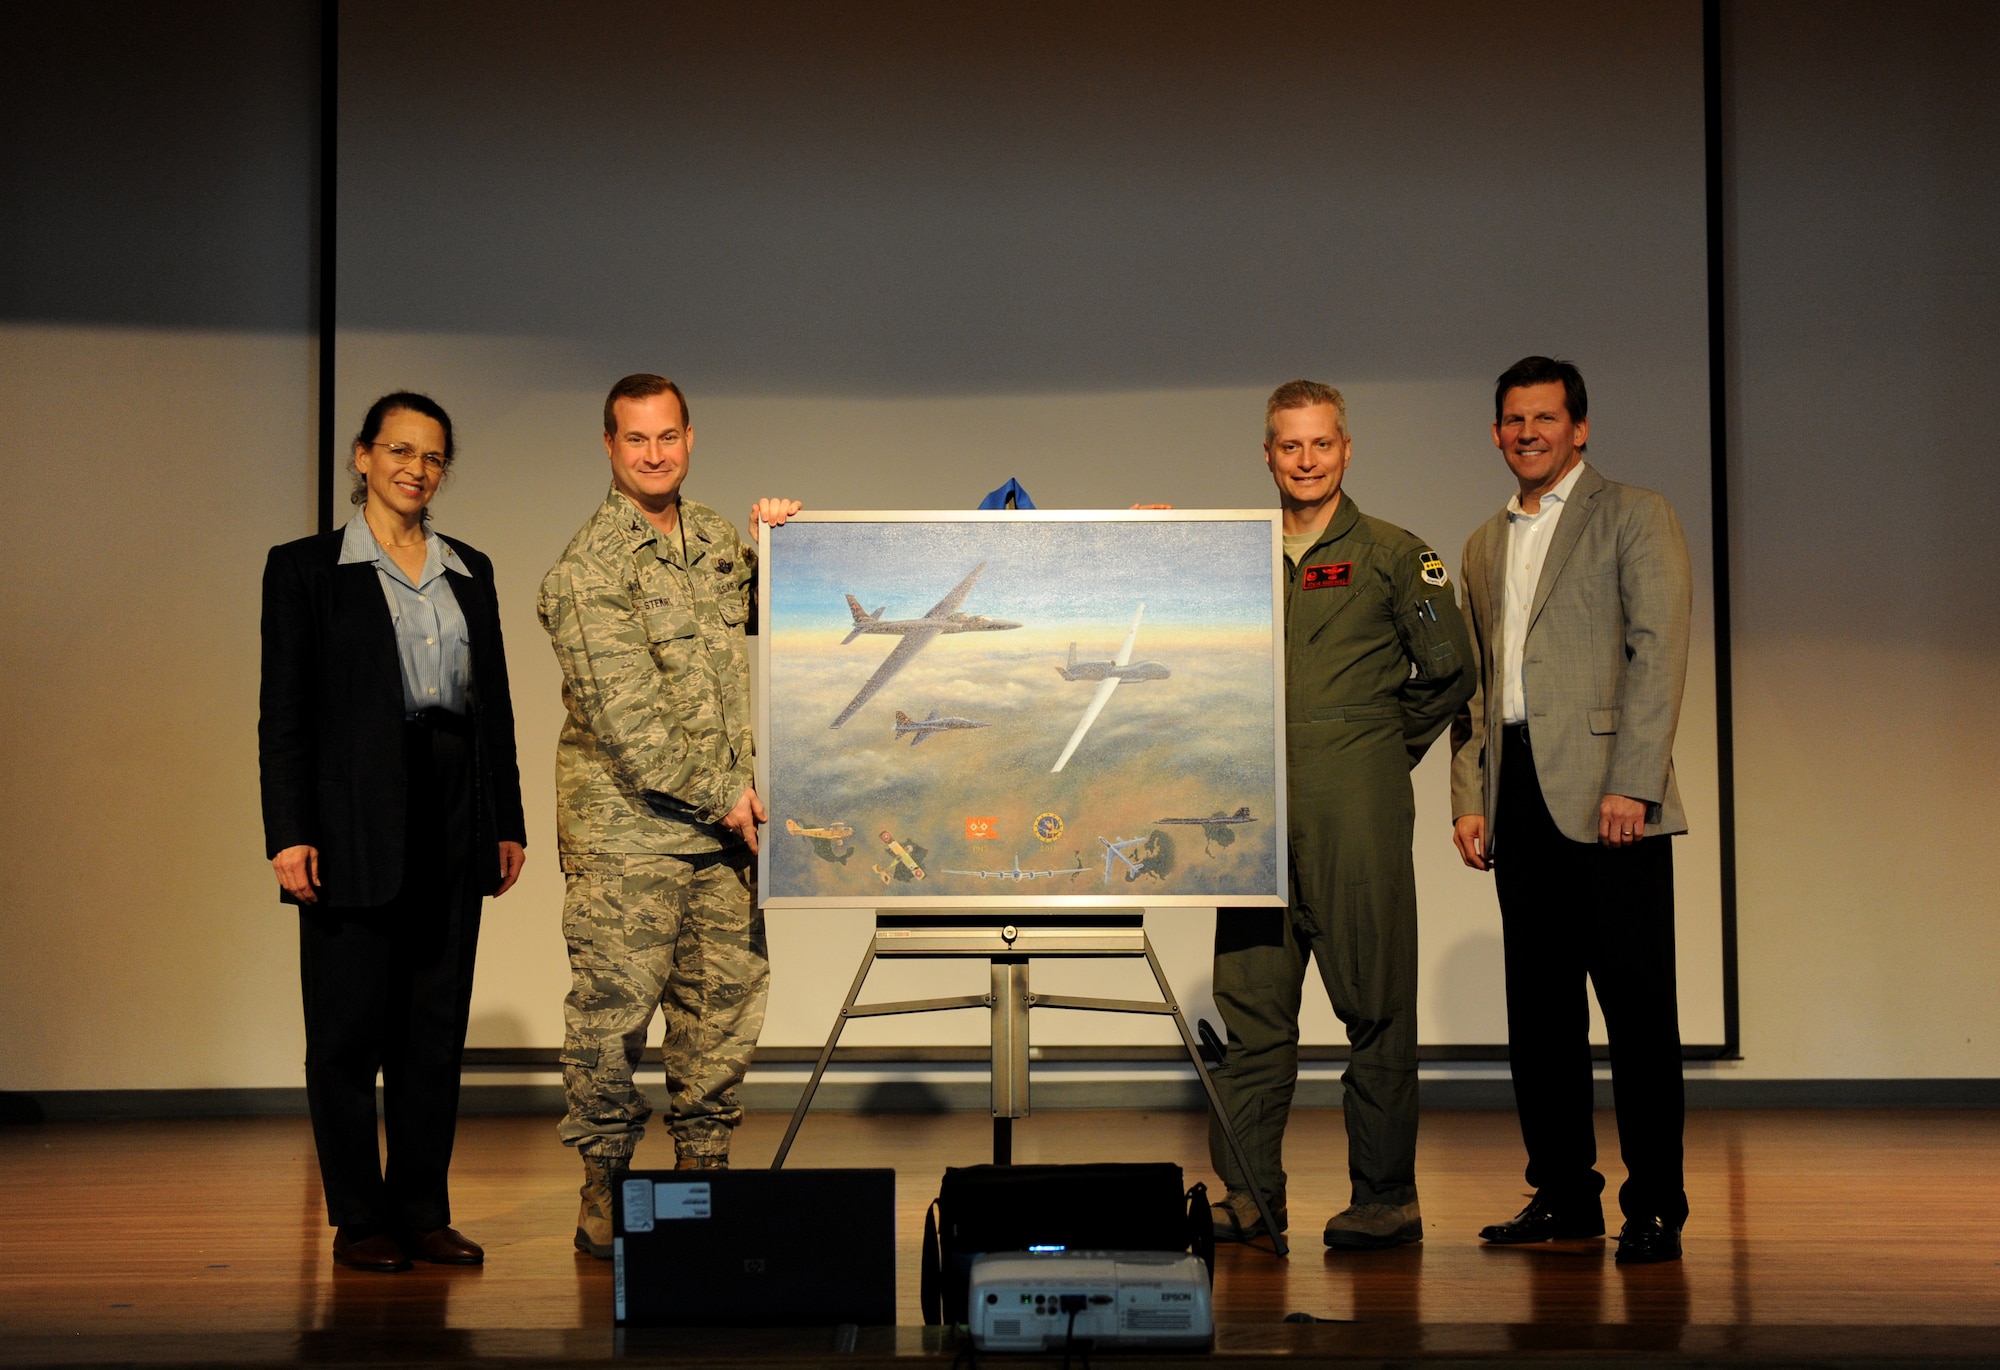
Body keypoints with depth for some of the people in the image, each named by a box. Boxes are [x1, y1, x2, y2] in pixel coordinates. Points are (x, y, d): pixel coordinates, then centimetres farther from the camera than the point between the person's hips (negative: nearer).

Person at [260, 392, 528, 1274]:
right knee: (350, 1026, 0)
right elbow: (282, 714, -4)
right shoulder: (307, 569, 1)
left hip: (452, 827, 4)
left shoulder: (469, 572, 14)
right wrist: (288, 833, -12)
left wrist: (508, 821, 11)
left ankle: (423, 1212, 14)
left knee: (437, 1025, 6)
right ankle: (359, 1220, 9)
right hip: (354, 826, -4)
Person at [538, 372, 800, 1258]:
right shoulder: (588, 568, -9)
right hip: (628, 826, -6)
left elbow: (755, 620, 30)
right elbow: (624, 713, -14)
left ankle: (703, 1174, 19)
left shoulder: (713, 536, 13)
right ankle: (604, 1192, 9)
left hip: (722, 821, 7)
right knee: (614, 1007, -2)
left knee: (726, 1000, 8)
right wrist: (718, 794, -13)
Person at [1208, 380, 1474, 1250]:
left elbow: (1449, 669, 5)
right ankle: (1249, 1193, 10)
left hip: (1358, 808, -4)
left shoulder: (1393, 555, 4)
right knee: (1251, 1001, 3)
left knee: (1375, 1005, -1)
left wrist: (1386, 749, 10)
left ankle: (1386, 1199, 6)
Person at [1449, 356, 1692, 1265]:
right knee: (1538, 1007, 7)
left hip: (1606, 792, -6)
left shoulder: (1633, 516, 3)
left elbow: (1658, 651, -7)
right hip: (1519, 799, 6)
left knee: (1636, 1003, -5)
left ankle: (1654, 1206, 1)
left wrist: (1632, 783, -15)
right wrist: (1470, 798, 9)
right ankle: (1564, 1195, 16)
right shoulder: (1485, 544, 21)